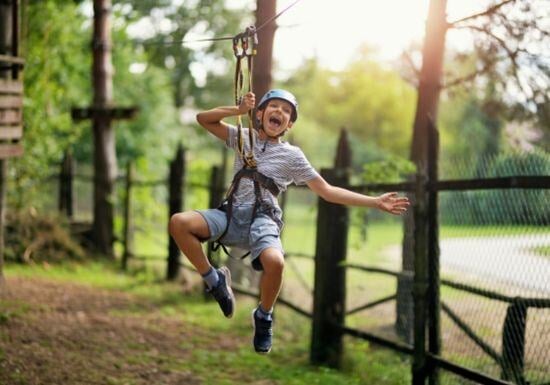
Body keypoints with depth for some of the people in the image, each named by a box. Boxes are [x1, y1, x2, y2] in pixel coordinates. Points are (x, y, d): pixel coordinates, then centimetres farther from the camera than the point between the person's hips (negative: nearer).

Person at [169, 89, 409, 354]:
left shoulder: (292, 155, 11)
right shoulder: (243, 137, 18)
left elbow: (327, 191, 9)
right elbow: (203, 119, 14)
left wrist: (375, 202, 2)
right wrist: (239, 110, 0)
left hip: (262, 218, -2)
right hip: (232, 214, 2)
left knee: (275, 262, -37)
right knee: (178, 222, -26)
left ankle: (264, 316, -4)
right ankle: (215, 280, -2)